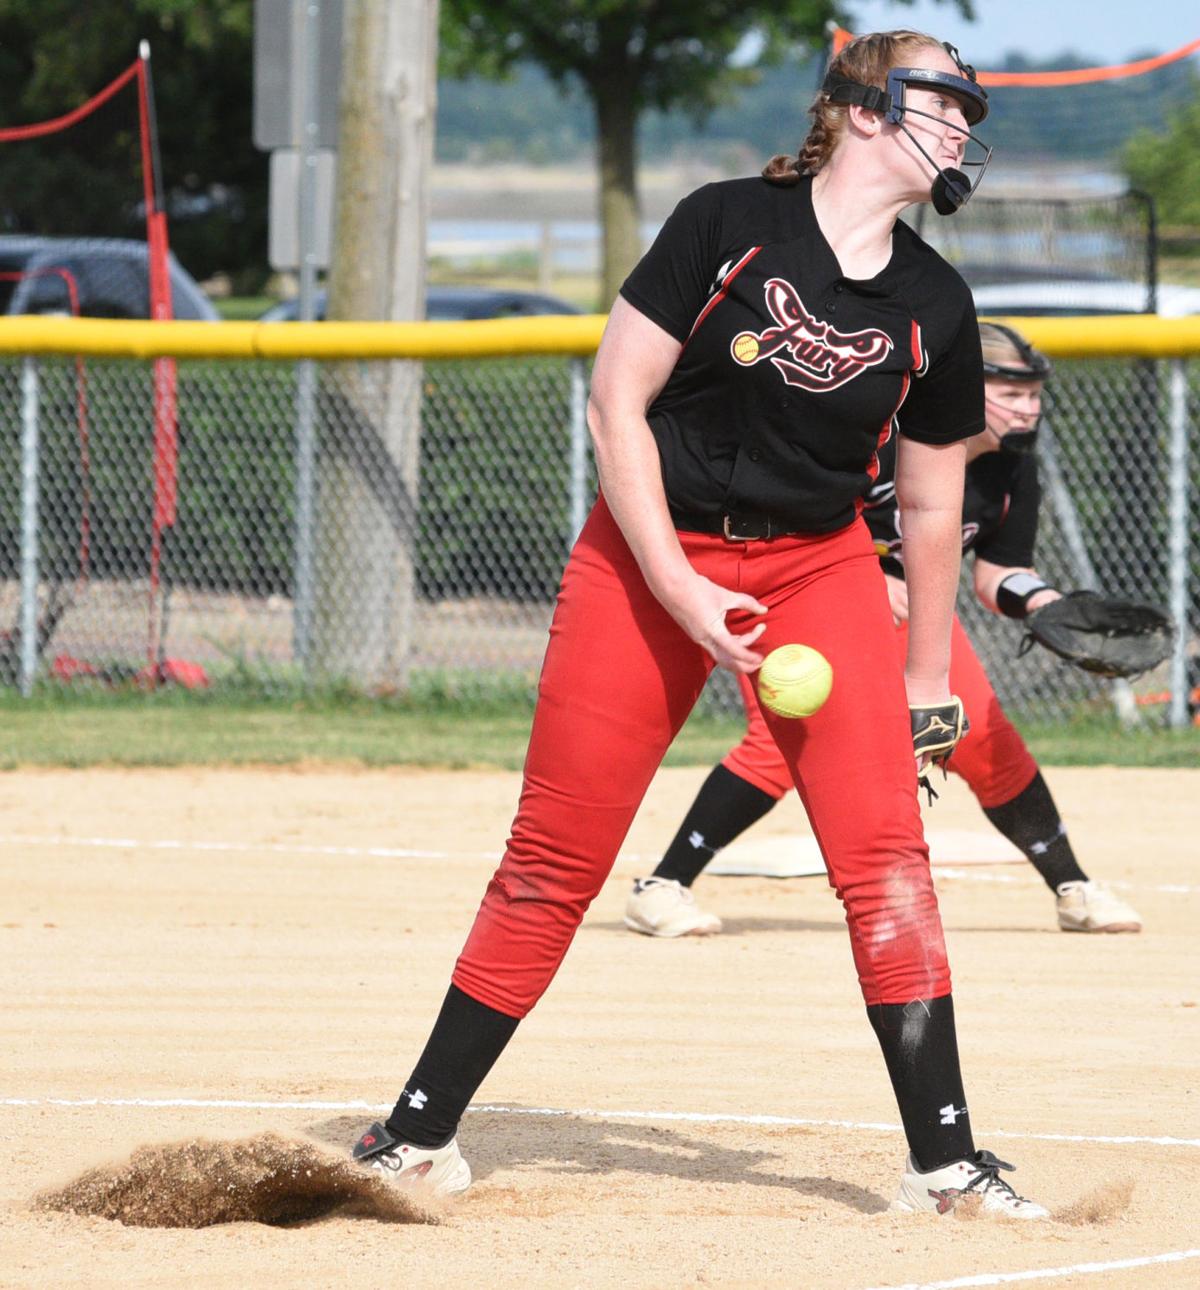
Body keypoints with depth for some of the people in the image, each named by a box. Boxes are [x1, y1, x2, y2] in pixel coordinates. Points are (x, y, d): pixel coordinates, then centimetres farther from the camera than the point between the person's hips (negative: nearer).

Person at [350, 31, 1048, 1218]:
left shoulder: (935, 305, 0)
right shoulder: (728, 224, -11)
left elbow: (929, 505, 11)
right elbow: (616, 403, -10)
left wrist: (928, 682, 13)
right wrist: (680, 589, -16)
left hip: (820, 567, 3)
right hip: (650, 551, -2)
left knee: (883, 852, -12)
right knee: (554, 855, 0)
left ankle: (943, 1162, -10)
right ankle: (421, 1133, 10)